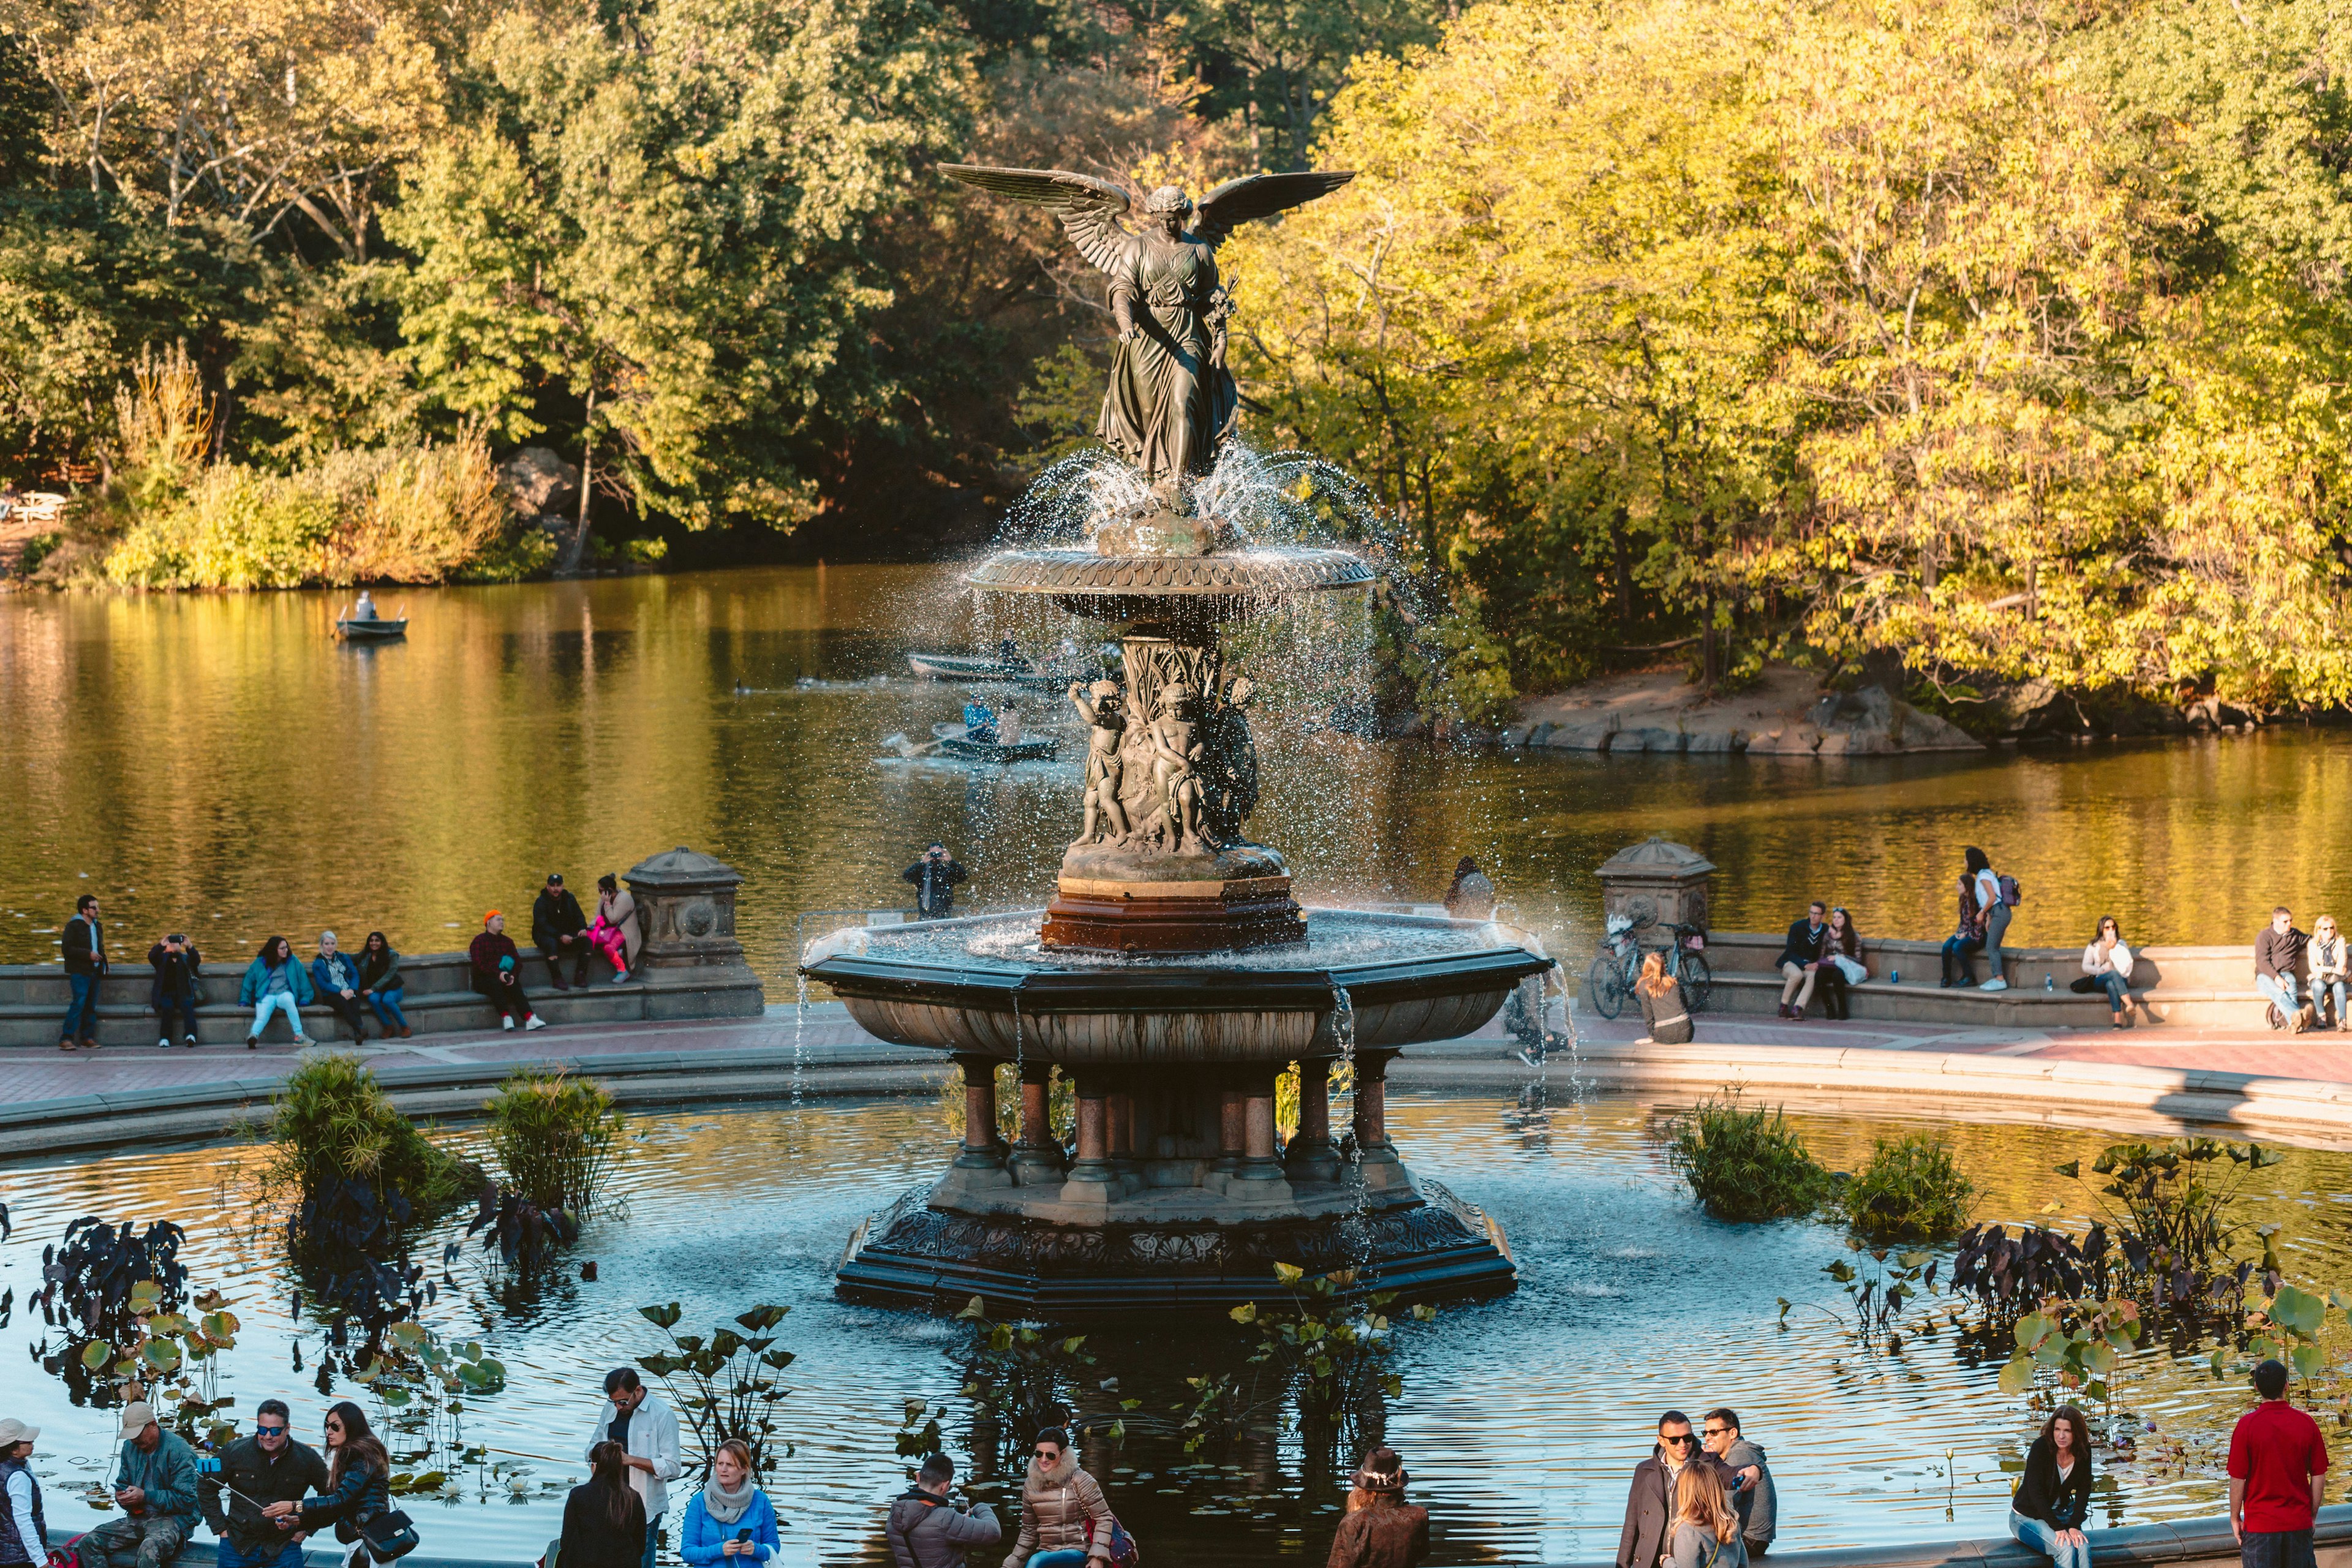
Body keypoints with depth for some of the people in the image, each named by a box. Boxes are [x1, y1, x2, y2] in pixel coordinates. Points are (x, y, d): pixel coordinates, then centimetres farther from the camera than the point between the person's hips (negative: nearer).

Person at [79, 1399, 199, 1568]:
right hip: (138, 1518, 8)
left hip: (173, 1518, -8)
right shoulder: (130, 1447, 10)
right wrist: (122, 1497, -6)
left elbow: (186, 1499, -17)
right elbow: (122, 1484, 21)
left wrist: (145, 1496, -21)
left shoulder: (178, 1450, -13)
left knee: (149, 1549, -40)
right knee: (89, 1543, -10)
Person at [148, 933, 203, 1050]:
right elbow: (151, 956, -1)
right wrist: (161, 945, -17)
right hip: (166, 995, 0)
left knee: (187, 1005, -32)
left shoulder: (185, 958, 22)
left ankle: (190, 1036, -48)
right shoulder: (161, 958, 20)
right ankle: (165, 1039, -36)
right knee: (167, 1006, -33)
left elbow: (196, 960, 2)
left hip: (183, 995, 0)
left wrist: (189, 946, -14)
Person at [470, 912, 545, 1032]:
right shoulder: (479, 942, 3)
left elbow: (518, 961, 10)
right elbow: (479, 964, -10)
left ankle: (529, 1018, -45)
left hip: (505, 978, 3)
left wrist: (513, 976, -12)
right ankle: (506, 1017, -45)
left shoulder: (507, 941, 20)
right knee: (495, 984, -37)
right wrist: (499, 974, -23)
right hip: (483, 980, -3)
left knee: (515, 985, -30)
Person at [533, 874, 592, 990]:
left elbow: (579, 916, 10)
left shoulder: (569, 899, 7)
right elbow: (542, 925, -18)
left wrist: (583, 928, -15)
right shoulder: (541, 902, -9)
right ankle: (557, 979, -36)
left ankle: (580, 976, -20)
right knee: (551, 944, -39)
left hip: (567, 935, 5)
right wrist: (560, 937, -30)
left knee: (586, 941, -20)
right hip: (546, 936, -5)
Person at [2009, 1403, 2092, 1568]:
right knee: (2066, 1549, -30)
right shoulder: (2041, 1447, -23)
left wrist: (2074, 1526, -17)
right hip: (2028, 1516, -4)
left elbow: (2083, 1490, -4)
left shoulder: (2083, 1450, -9)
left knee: (2082, 1548, -27)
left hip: (2061, 1513, 4)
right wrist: (2057, 1528, -26)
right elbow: (2035, 1492, -23)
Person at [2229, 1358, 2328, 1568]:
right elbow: (2318, 1477, 1)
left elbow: (2238, 1479, -9)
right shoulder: (2307, 1424, -4)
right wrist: (2312, 1515, 13)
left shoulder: (2247, 1425, -11)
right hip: (2299, 1523, 2)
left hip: (2260, 1525, -2)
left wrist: (2235, 1518, 3)